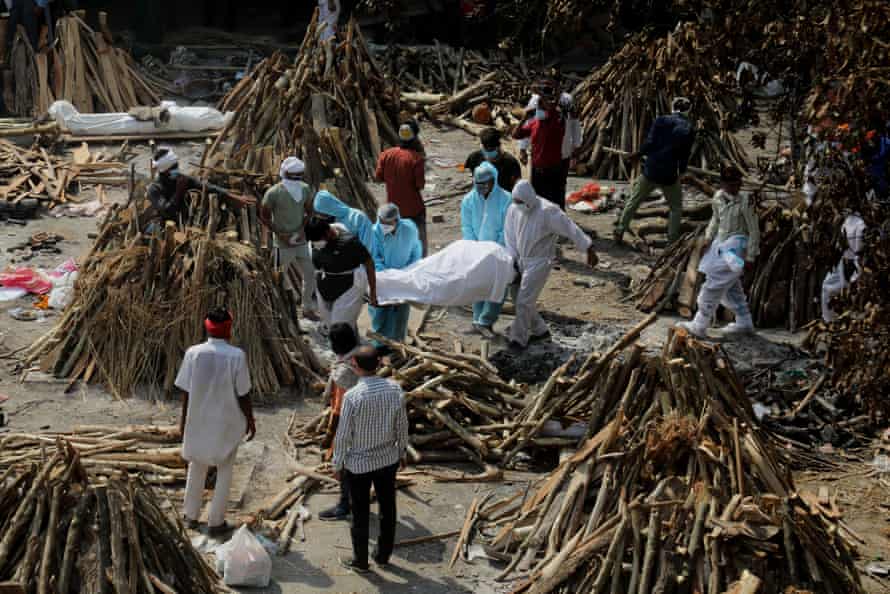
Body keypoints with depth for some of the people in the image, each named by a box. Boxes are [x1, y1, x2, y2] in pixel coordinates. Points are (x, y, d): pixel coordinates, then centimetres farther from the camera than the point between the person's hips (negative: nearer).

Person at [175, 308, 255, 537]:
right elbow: (243, 394, -13)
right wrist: (250, 420, 2)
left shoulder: (193, 353, -13)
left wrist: (184, 418, 8)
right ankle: (215, 522, 18)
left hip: (198, 421, 3)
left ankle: (191, 516, 33)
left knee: (197, 467, 22)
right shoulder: (236, 356, -19)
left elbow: (186, 391, -6)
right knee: (224, 471, 14)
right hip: (227, 422, -2)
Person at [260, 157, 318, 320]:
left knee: (310, 274, 11)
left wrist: (302, 230, -7)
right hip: (283, 245, -5)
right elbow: (264, 216, -9)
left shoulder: (305, 189, -4)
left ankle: (307, 308, 27)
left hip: (301, 241, 5)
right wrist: (280, 234, -14)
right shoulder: (273, 193, -18)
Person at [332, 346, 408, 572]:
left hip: (359, 463, -4)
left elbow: (343, 435, -16)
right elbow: (402, 426, -1)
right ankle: (383, 555, 35)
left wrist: (337, 464, -2)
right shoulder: (394, 389, -12)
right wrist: (401, 452, 16)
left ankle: (360, 561, 27)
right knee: (387, 509, 20)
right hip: (388, 459, 4)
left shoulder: (353, 396, -24)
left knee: (360, 513, 12)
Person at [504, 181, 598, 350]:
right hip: (521, 260, 7)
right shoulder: (514, 209, -8)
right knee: (518, 298, 14)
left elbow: (571, 230, -19)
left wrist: (590, 251, -15)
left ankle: (519, 338, 8)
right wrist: (513, 258, -1)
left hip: (539, 262, -7)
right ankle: (540, 330, 31)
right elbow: (509, 235, 4)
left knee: (524, 301, -6)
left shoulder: (548, 211, -25)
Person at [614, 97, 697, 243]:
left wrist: (638, 154, 7)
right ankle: (673, 239, 14)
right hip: (669, 175, -1)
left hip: (650, 170, 1)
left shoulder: (661, 120, -3)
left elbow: (649, 143, -10)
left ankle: (619, 232, 15)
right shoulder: (689, 129, -2)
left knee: (633, 202, 15)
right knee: (676, 208, 18)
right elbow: (685, 156, 1)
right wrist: (681, 171, 17)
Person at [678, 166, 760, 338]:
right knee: (731, 286, 17)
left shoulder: (745, 202, -17)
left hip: (736, 245, -8)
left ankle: (699, 326, -3)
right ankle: (744, 323, 32)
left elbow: (754, 230, -13)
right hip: (721, 243, 8)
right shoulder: (718, 198, 0)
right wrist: (708, 237, 7)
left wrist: (750, 257, -13)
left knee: (714, 284, -8)